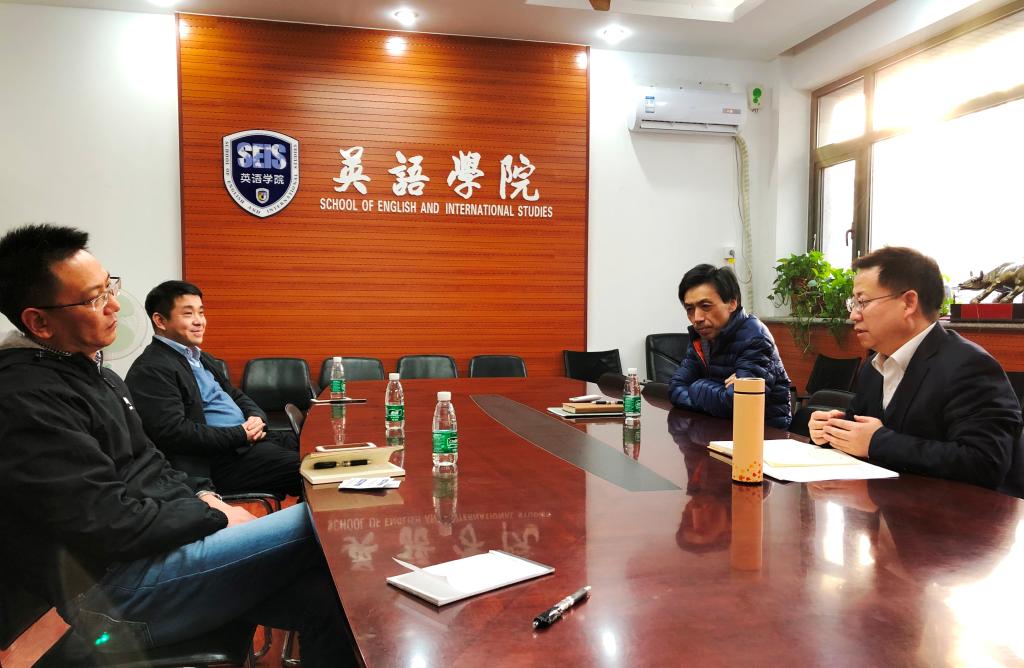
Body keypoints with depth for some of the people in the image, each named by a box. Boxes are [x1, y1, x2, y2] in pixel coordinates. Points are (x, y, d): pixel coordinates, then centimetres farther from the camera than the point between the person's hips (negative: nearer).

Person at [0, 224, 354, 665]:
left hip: (161, 542, 9)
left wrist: (202, 497, 5)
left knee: (321, 596, -7)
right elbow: (110, 525, -22)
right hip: (117, 592, -9)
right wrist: (213, 515, -10)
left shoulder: (88, 370, 15)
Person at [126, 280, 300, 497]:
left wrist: (257, 417, 0)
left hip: (253, 439, 9)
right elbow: (175, 433, -21)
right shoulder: (151, 370, -12)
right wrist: (241, 435, -17)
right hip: (222, 459, -9)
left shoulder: (200, 357, 18)